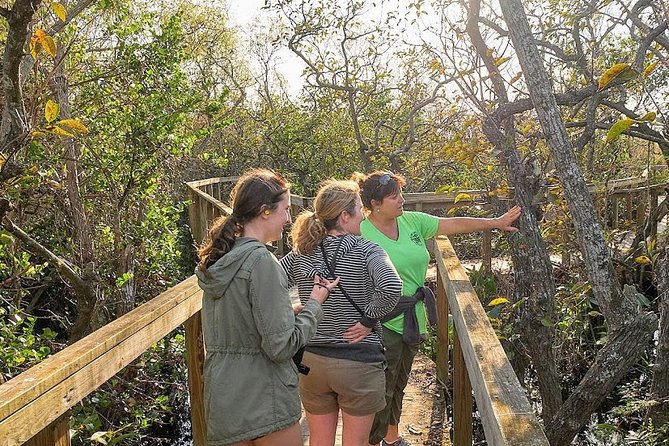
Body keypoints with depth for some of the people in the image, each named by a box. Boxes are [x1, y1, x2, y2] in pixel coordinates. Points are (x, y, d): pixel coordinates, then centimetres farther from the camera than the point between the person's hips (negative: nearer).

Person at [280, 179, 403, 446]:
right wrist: (367, 321, -17)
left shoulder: (300, 254, -1)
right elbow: (391, 288, -31)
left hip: (312, 362, 5)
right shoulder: (366, 251, -14)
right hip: (358, 364, -4)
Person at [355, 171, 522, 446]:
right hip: (381, 325, -7)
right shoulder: (360, 233, -16)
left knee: (398, 385, 23)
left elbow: (454, 224, 6)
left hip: (412, 320, 7)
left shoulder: (412, 221, 2)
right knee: (381, 392, 1)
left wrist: (496, 223, 7)